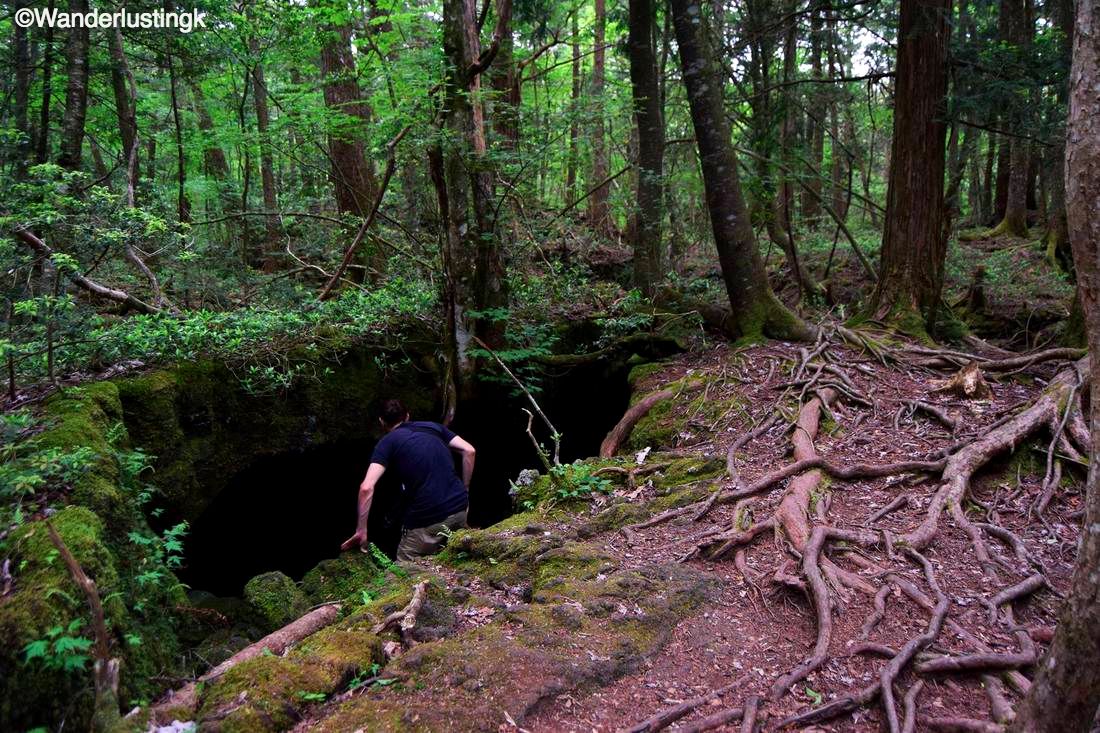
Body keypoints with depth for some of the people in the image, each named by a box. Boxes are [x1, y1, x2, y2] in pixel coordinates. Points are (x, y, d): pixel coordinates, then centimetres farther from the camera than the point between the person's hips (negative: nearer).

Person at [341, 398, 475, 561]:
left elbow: (366, 488, -10)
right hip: (460, 508, 5)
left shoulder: (387, 442, 3)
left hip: (427, 520, -5)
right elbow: (469, 451, 9)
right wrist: (464, 490, 18)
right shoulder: (433, 426, 15)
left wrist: (361, 530, -2)